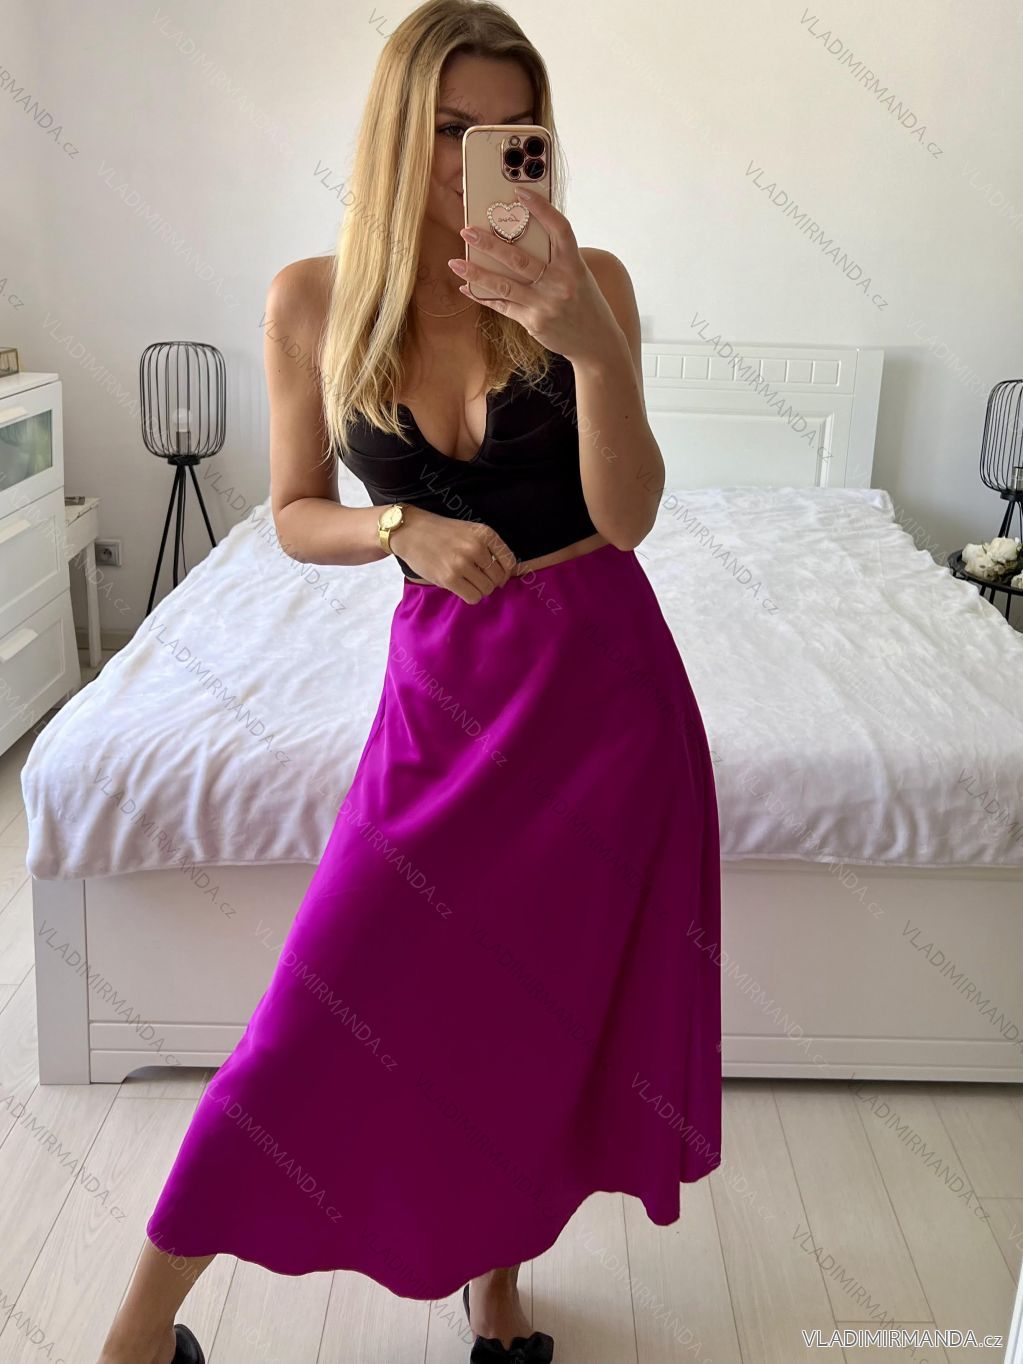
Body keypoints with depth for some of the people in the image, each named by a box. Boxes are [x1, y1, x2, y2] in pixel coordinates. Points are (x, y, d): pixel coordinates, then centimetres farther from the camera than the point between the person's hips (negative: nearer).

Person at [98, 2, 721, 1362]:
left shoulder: (585, 278, -7)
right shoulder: (314, 299, -4)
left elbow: (626, 516, -14)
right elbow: (295, 515, 4)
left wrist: (594, 344, -29)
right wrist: (406, 532, -15)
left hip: (602, 674, 1)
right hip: (444, 678, 0)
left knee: (548, 989, 12)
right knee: (332, 1006, 0)